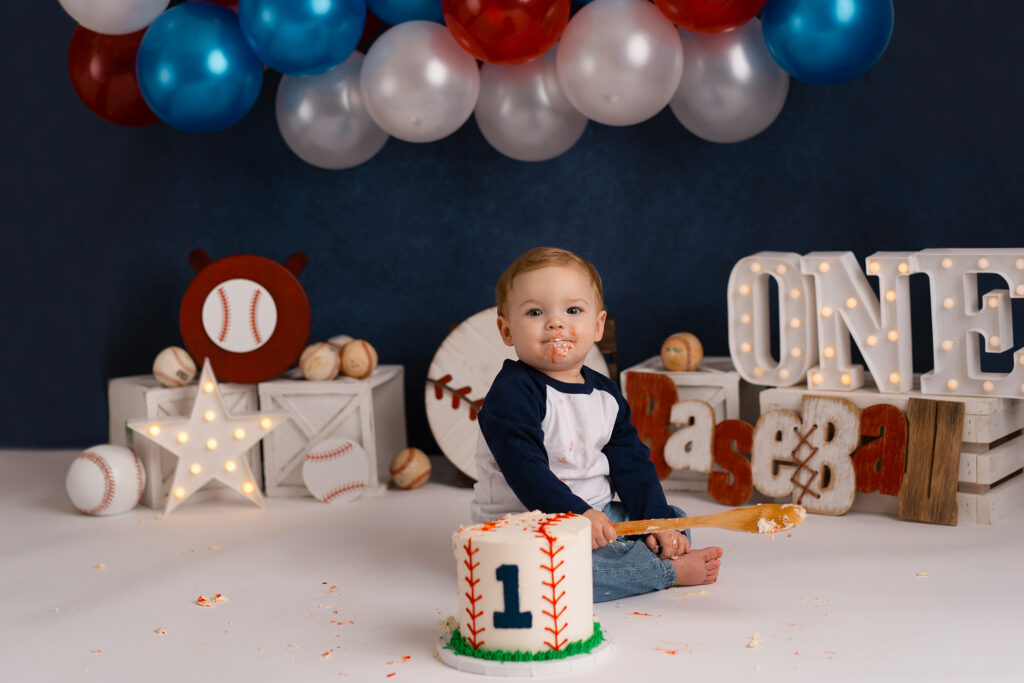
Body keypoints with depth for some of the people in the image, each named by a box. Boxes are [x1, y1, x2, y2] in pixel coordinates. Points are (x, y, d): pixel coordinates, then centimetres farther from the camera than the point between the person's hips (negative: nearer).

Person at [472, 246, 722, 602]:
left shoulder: (605, 394, 8)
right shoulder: (512, 393, -15)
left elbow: (630, 463, 9)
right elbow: (524, 467, -26)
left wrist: (657, 519, -4)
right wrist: (575, 514, -34)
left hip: (597, 516, 8)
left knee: (676, 522, 7)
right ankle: (667, 571, -19)